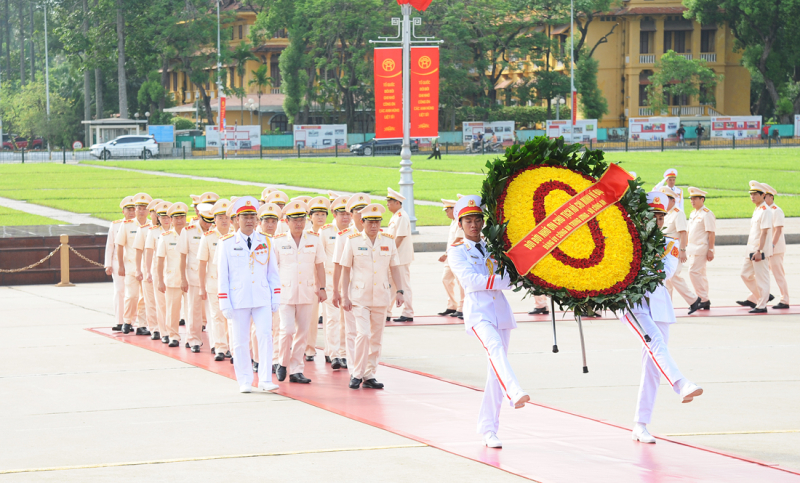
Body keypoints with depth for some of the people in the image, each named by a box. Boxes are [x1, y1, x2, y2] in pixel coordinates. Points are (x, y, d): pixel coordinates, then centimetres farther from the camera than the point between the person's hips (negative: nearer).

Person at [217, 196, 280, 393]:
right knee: (240, 341, 3)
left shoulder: (266, 242, 9)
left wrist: (276, 297, 6)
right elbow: (222, 275, 2)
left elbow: (273, 272, 12)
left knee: (265, 337, -8)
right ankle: (244, 382, 12)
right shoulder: (226, 243, 2)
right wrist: (224, 303, -3)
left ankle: (265, 380, -5)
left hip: (262, 299, 1)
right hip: (238, 300, -1)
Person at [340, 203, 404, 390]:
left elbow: (395, 267, 11)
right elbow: (345, 270, 0)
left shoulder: (388, 241, 5)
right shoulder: (353, 241, -2)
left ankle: (370, 376, 14)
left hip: (381, 296, 3)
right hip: (359, 296, -3)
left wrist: (399, 290, 1)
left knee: (376, 338, 6)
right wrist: (345, 296, -4)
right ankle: (357, 374, -3)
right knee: (363, 334, -15)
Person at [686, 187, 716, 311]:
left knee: (694, 272, -15)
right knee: (700, 274, 10)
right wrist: (687, 247, 20)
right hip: (692, 248, 9)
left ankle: (703, 299, -11)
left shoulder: (707, 214, -12)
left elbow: (711, 233, -14)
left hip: (701, 248, -9)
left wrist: (710, 250, -18)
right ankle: (704, 301, 14)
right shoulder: (693, 214, 15)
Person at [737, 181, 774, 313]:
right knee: (746, 274, 14)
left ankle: (762, 306, 2)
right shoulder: (757, 210, 16)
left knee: (761, 278, -3)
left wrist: (759, 251, -24)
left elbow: (764, 232, -20)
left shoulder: (765, 211, -14)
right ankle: (753, 299, 24)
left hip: (760, 251, -10)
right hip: (752, 250, 10)